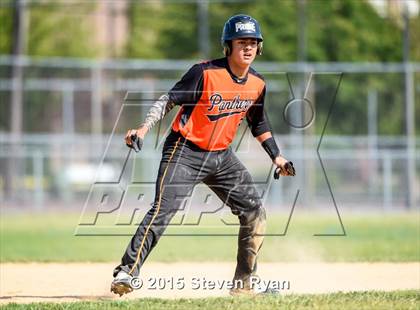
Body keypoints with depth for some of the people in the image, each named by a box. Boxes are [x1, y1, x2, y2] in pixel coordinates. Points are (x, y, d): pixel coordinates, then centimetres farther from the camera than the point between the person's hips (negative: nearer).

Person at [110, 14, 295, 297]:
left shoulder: (257, 84, 3)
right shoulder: (206, 73, -17)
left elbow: (258, 122, 20)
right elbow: (170, 99, -16)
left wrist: (276, 156, 19)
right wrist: (144, 128, -29)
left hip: (222, 157, 7)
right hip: (185, 152, -7)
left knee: (255, 213, 4)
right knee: (162, 211, -21)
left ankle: (243, 283, 15)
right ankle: (126, 273, -20)